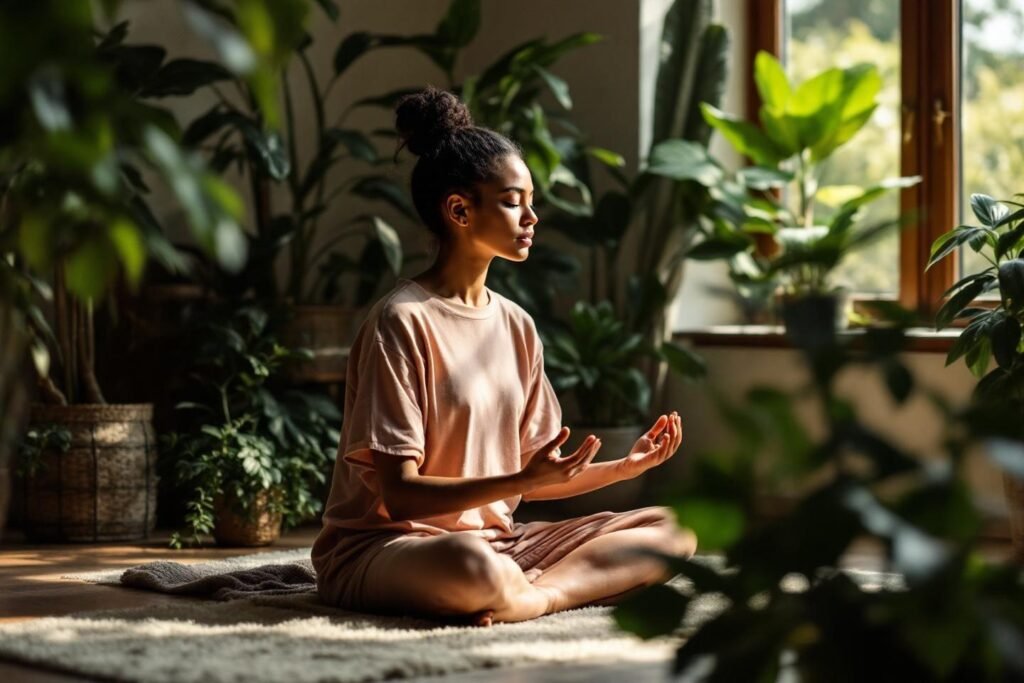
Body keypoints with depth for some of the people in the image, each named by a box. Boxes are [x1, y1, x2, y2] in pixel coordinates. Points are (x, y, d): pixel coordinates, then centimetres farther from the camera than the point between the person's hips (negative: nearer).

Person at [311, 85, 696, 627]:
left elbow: (530, 480, 13)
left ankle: (533, 595, -22)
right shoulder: (401, 322, -13)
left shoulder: (516, 325, 10)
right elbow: (399, 495, -17)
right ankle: (540, 591, -14)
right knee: (475, 566, -43)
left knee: (669, 532, -5)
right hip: (385, 549, -9)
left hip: (497, 538, 9)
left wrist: (625, 466, -1)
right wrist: (522, 481, -28)